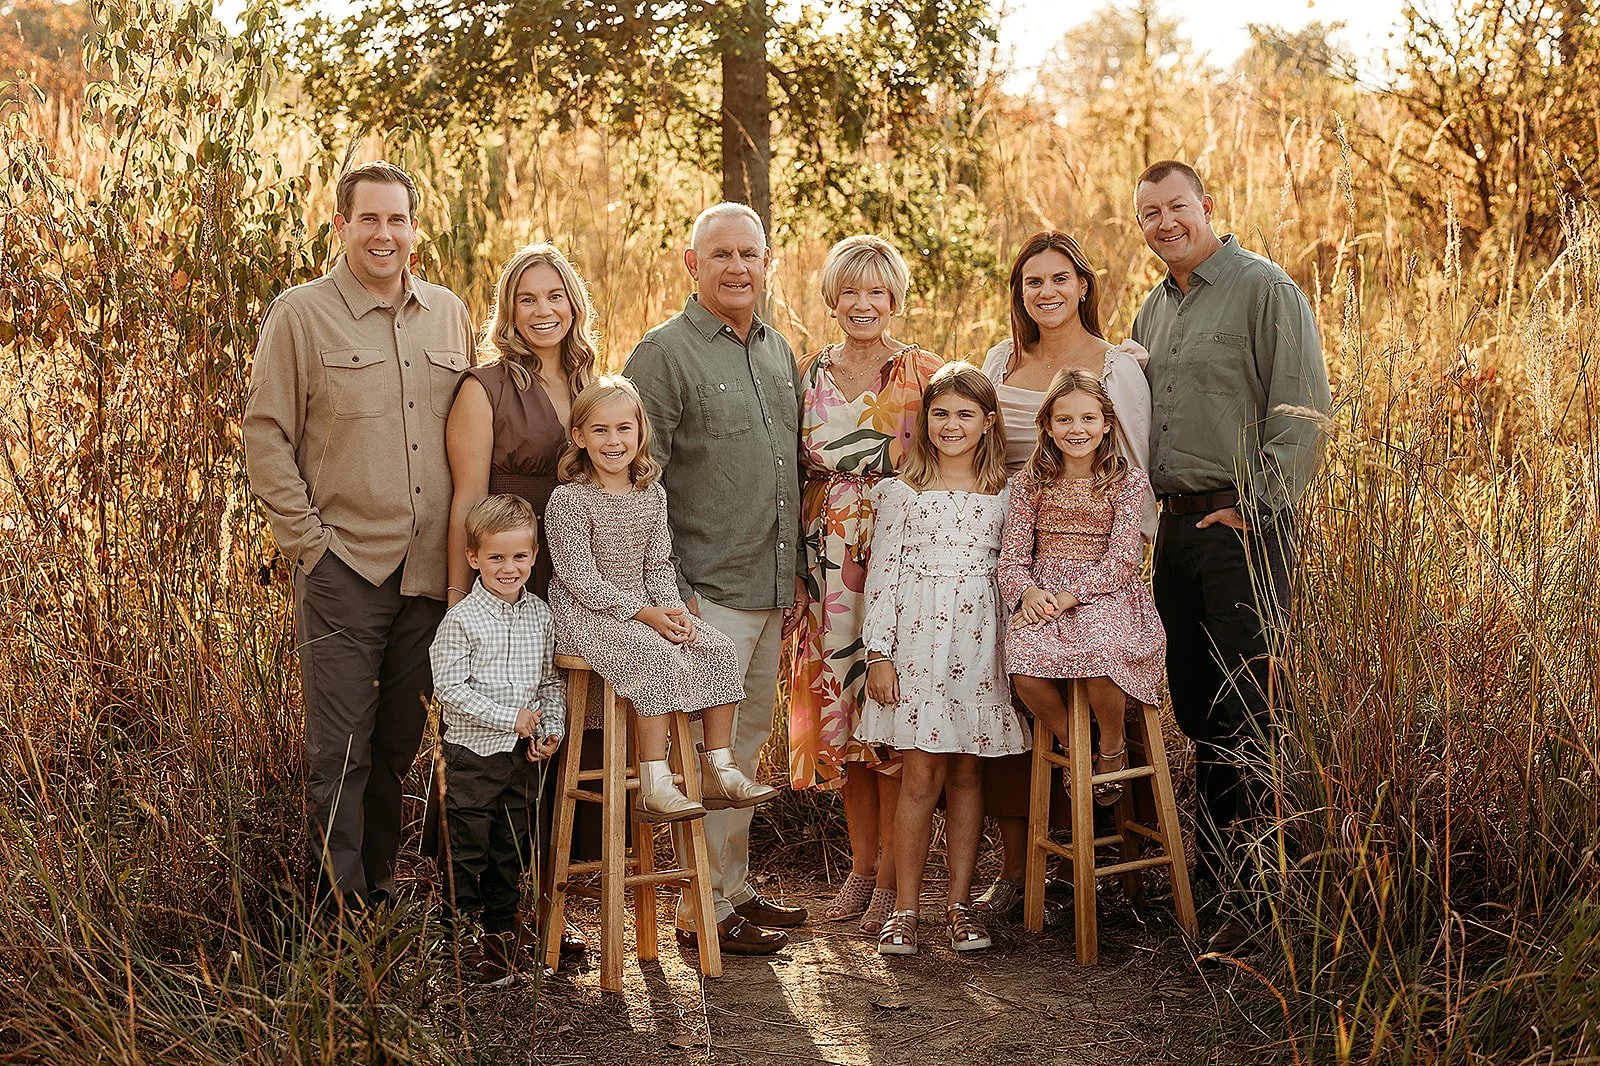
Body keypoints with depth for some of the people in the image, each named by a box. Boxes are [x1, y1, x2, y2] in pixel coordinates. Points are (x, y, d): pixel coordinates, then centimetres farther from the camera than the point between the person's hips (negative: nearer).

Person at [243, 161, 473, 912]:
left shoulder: (448, 315, 11)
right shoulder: (300, 316, -2)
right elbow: (265, 436, -3)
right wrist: (307, 540, -8)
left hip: (430, 569, 4)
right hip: (343, 567, -4)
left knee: (399, 742, 13)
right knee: (340, 749, -3)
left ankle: (379, 888, 26)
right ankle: (339, 908, 6)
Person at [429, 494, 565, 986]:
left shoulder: (541, 615, 5)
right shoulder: (462, 619, -11)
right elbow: (450, 688, -15)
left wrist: (552, 728, -2)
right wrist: (510, 717, -17)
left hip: (524, 753, 5)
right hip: (472, 750, -5)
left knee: (513, 848, 13)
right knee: (468, 848, 0)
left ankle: (501, 932, 26)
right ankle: (459, 936, 11)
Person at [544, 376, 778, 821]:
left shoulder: (652, 494, 8)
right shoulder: (569, 499, -12)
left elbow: (658, 564, 10)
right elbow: (579, 577, -17)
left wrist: (674, 609, -9)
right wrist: (641, 612, -20)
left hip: (647, 608, 7)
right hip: (587, 614, -7)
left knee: (719, 649, -9)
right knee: (657, 656, -31)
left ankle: (719, 770, -2)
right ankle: (654, 787, -30)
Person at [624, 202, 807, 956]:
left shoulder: (778, 350, 14)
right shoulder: (664, 353, -8)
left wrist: (796, 567, 16)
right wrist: (667, 592, -16)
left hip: (771, 585, 7)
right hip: (708, 589, -7)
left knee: (748, 738, 15)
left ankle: (735, 886, 26)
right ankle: (706, 909, 4)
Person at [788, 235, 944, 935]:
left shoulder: (923, 373, -1)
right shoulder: (809, 375, 9)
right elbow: (795, 473, 12)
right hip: (828, 563, 4)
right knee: (839, 707, 7)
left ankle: (893, 876, 5)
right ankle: (862, 863, 19)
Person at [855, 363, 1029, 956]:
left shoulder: (1004, 495, 9)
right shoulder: (900, 493, 2)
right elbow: (882, 573, 1)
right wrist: (878, 653, -5)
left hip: (979, 643, 2)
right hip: (916, 638, -2)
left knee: (965, 773, 7)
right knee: (920, 776, -3)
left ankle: (960, 901, 14)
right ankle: (904, 907, 5)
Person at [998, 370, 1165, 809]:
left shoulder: (1127, 481, 2)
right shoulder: (1030, 482, 8)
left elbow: (1122, 559, -7)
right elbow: (1011, 557, 5)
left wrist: (1067, 597, -19)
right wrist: (1027, 591, -18)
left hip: (1105, 593, -2)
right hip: (1042, 597, 2)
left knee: (1102, 653, -35)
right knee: (1024, 660, -30)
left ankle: (1112, 745, -3)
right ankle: (1071, 742, 0)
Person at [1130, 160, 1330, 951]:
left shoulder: (1264, 288, -5)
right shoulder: (1153, 309, 17)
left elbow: (1302, 412, -11)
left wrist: (1256, 511, -14)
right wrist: (1159, 504, 14)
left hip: (1243, 528, -7)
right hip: (1176, 525, 7)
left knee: (1249, 708, -7)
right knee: (1194, 703, 11)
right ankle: (1214, 859, 22)